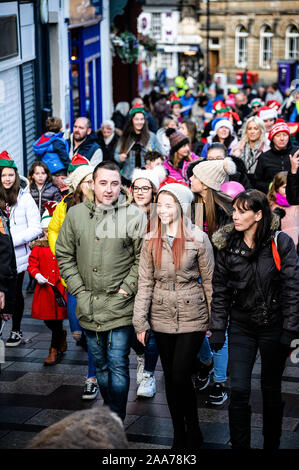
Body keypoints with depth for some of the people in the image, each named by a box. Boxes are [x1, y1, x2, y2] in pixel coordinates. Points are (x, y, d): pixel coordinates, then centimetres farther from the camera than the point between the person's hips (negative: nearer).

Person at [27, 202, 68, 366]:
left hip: (61, 288, -2)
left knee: (57, 318, -2)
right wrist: (37, 275, -13)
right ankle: (62, 335, 40)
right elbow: (32, 265, 3)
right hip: (44, 288, 2)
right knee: (47, 319, 9)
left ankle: (54, 350, 8)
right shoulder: (38, 247, 3)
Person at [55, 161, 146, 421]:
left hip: (120, 306, -4)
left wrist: (126, 289, -11)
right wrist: (78, 289, 1)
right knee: (101, 365, 17)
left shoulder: (134, 215, -7)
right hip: (88, 307, 4)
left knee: (118, 365, -3)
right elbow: (64, 255, 9)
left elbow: (143, 259, -5)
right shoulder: (75, 214, 3)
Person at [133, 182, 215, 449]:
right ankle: (179, 435, 24)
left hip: (192, 317, -3)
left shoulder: (198, 239, -6)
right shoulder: (151, 241, 2)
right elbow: (145, 282, 3)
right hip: (162, 317, 4)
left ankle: (194, 433, 12)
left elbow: (209, 280, -1)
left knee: (180, 376, -9)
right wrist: (140, 321, -2)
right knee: (170, 377, 10)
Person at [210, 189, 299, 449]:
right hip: (241, 326, 2)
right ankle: (239, 446, 8)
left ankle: (271, 444, 25)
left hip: (273, 326, -2)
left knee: (271, 389, 10)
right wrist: (218, 329, 1)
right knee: (238, 390, -4)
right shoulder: (228, 245, -1)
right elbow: (220, 291, 5)